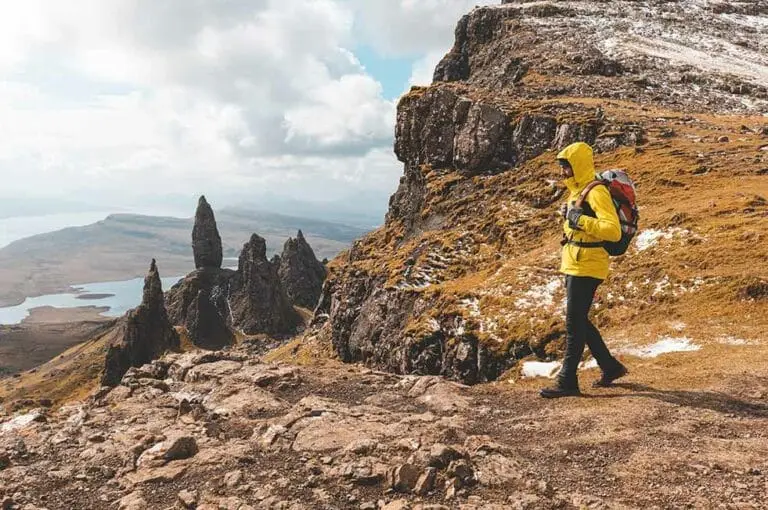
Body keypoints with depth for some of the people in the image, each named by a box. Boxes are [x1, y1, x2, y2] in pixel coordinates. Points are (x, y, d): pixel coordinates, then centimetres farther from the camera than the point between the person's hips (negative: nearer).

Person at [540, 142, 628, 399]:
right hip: (574, 267, 10)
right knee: (580, 321, 15)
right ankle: (611, 367, 29)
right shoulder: (577, 191, 15)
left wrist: (581, 220, -27)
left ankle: (568, 381, 3)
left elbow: (613, 231, -25)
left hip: (586, 268, -10)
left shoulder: (596, 192, -15)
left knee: (574, 323, -5)